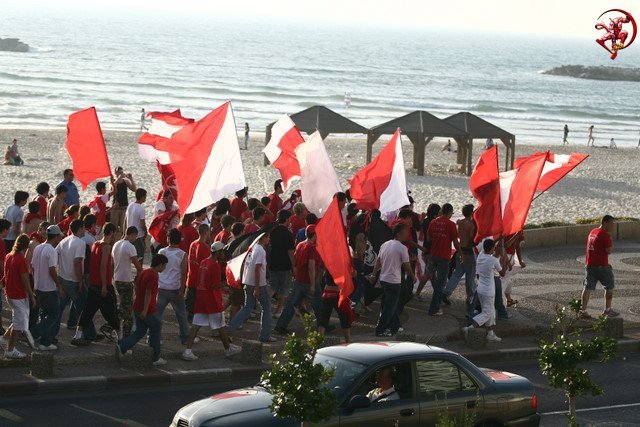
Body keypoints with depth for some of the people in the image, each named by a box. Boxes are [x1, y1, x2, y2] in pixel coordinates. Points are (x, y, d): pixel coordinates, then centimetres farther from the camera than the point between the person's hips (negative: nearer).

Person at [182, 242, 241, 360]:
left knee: (196, 325, 2)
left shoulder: (203, 263, 10)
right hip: (212, 300, -7)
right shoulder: (215, 265, -16)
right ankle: (228, 349, 22)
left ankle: (188, 350, -5)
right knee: (220, 326, 8)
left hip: (200, 298, 7)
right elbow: (215, 285, -20)